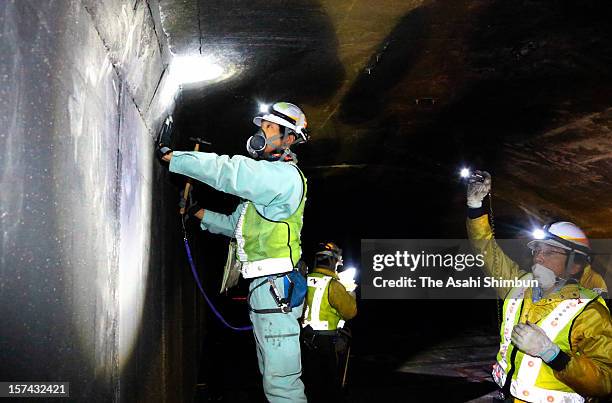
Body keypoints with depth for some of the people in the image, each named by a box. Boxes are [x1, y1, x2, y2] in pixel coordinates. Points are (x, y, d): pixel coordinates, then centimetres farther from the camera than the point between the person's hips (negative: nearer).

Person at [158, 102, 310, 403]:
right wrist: (198, 213, 19)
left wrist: (170, 156, -17)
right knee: (273, 375, 15)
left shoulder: (285, 175, -11)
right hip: (263, 285, 11)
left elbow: (227, 171, -22)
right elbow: (235, 225, 28)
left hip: (275, 286, -11)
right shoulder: (266, 178, 23)